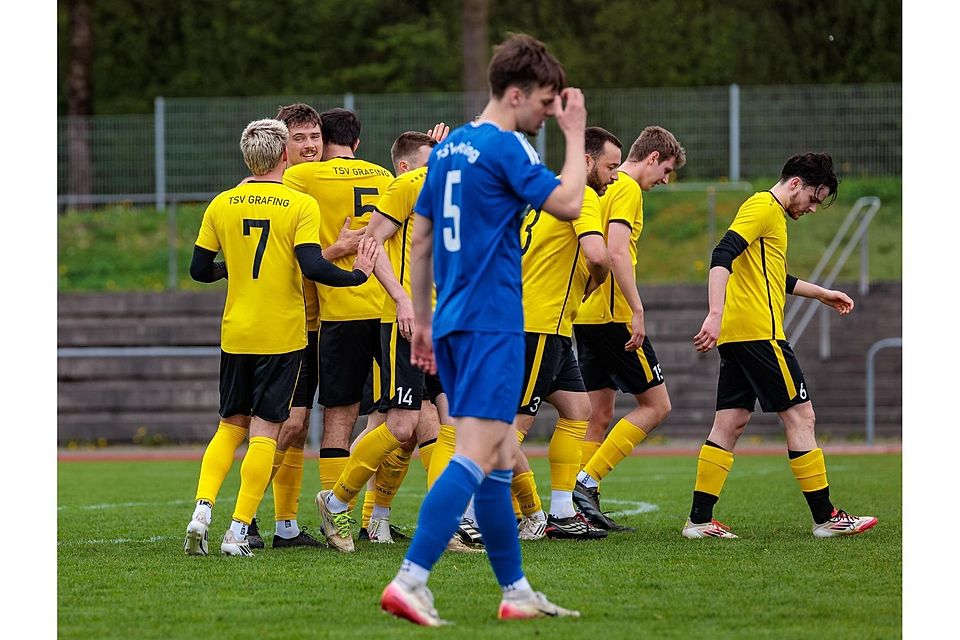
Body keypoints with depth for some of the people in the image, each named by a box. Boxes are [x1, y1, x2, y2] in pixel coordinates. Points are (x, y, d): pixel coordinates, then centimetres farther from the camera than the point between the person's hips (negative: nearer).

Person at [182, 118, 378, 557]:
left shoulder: (222, 205, 3)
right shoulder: (301, 205, -8)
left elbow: (200, 270, 6)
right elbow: (312, 267, -18)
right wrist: (358, 275, -4)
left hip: (236, 334, 4)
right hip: (282, 335, -4)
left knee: (230, 426, 15)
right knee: (264, 433, 0)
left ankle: (201, 512, -1)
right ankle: (238, 531, -6)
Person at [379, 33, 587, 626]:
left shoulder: (448, 148, 15)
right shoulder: (506, 148, -11)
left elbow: (421, 240, 19)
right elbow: (569, 203, -16)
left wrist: (422, 321, 23)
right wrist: (576, 135, -4)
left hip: (453, 324, 9)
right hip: (492, 325, -9)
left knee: (502, 458, 14)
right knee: (476, 455, -14)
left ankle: (517, 592, 18)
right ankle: (411, 581, -24)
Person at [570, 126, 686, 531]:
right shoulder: (628, 190, -10)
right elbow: (617, 253, -21)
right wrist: (637, 310, -21)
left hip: (587, 315, 9)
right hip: (613, 315, -9)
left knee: (599, 414, 10)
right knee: (656, 405, -3)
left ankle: (585, 507, 6)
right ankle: (587, 482, -9)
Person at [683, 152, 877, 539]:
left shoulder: (773, 214, 23)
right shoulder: (763, 207, -9)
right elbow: (722, 256, -23)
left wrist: (821, 293, 43)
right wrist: (715, 314, -33)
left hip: (736, 335, 10)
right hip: (759, 332, -10)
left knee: (731, 423, 7)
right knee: (800, 416, -4)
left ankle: (699, 519, 3)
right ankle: (825, 518, 0)